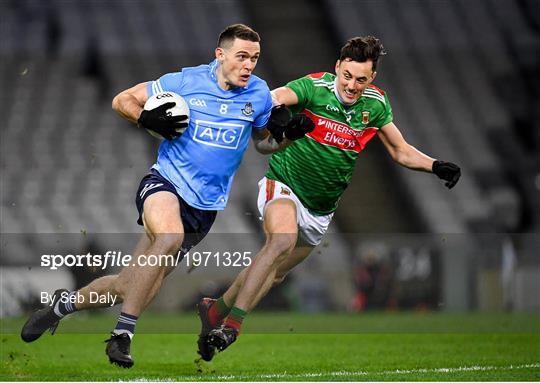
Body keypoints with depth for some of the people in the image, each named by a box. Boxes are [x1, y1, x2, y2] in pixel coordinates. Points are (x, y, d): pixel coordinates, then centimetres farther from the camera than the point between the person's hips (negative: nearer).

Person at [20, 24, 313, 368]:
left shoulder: (259, 94, 2)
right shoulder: (186, 81, -5)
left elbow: (265, 143, 17)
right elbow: (123, 100, 4)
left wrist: (289, 133, -5)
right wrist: (148, 120, -16)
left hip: (206, 205, 3)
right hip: (166, 181, -3)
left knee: (131, 286, 2)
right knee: (170, 237, -37)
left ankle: (65, 303, 29)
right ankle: (123, 335, -28)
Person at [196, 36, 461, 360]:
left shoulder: (376, 105, -3)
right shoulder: (314, 87, -17)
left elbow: (401, 151, 9)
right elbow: (276, 96, -36)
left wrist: (436, 166, -7)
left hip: (320, 209, 6)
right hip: (285, 184, -6)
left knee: (276, 274, 12)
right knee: (282, 240, -33)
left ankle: (216, 309, 33)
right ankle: (230, 325, -32)